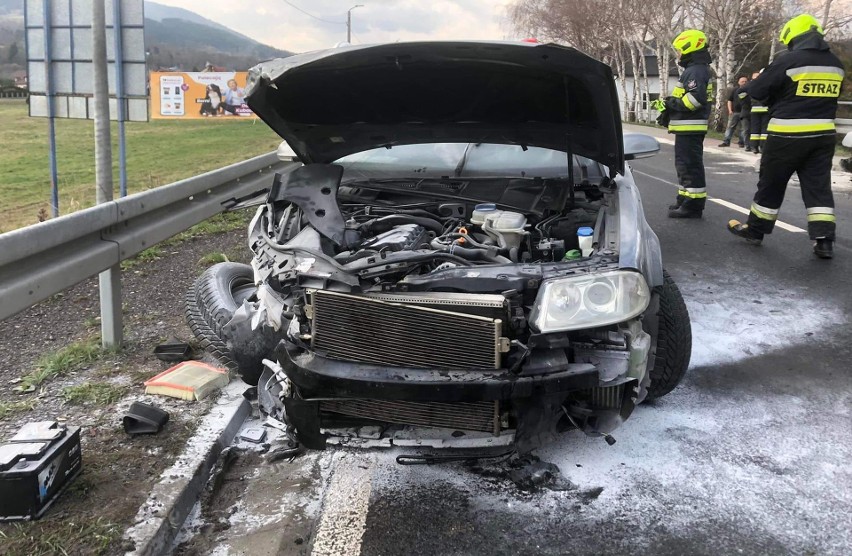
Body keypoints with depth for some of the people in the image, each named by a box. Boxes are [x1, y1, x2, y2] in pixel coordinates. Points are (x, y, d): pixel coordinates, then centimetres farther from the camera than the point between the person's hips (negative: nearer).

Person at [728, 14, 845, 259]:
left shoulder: (789, 61, -12)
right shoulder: (836, 64, 7)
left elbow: (754, 91, -8)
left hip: (788, 135, -5)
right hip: (823, 135, 5)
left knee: (771, 184, 8)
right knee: (819, 187, 7)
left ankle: (755, 230, 20)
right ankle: (824, 241, 1)